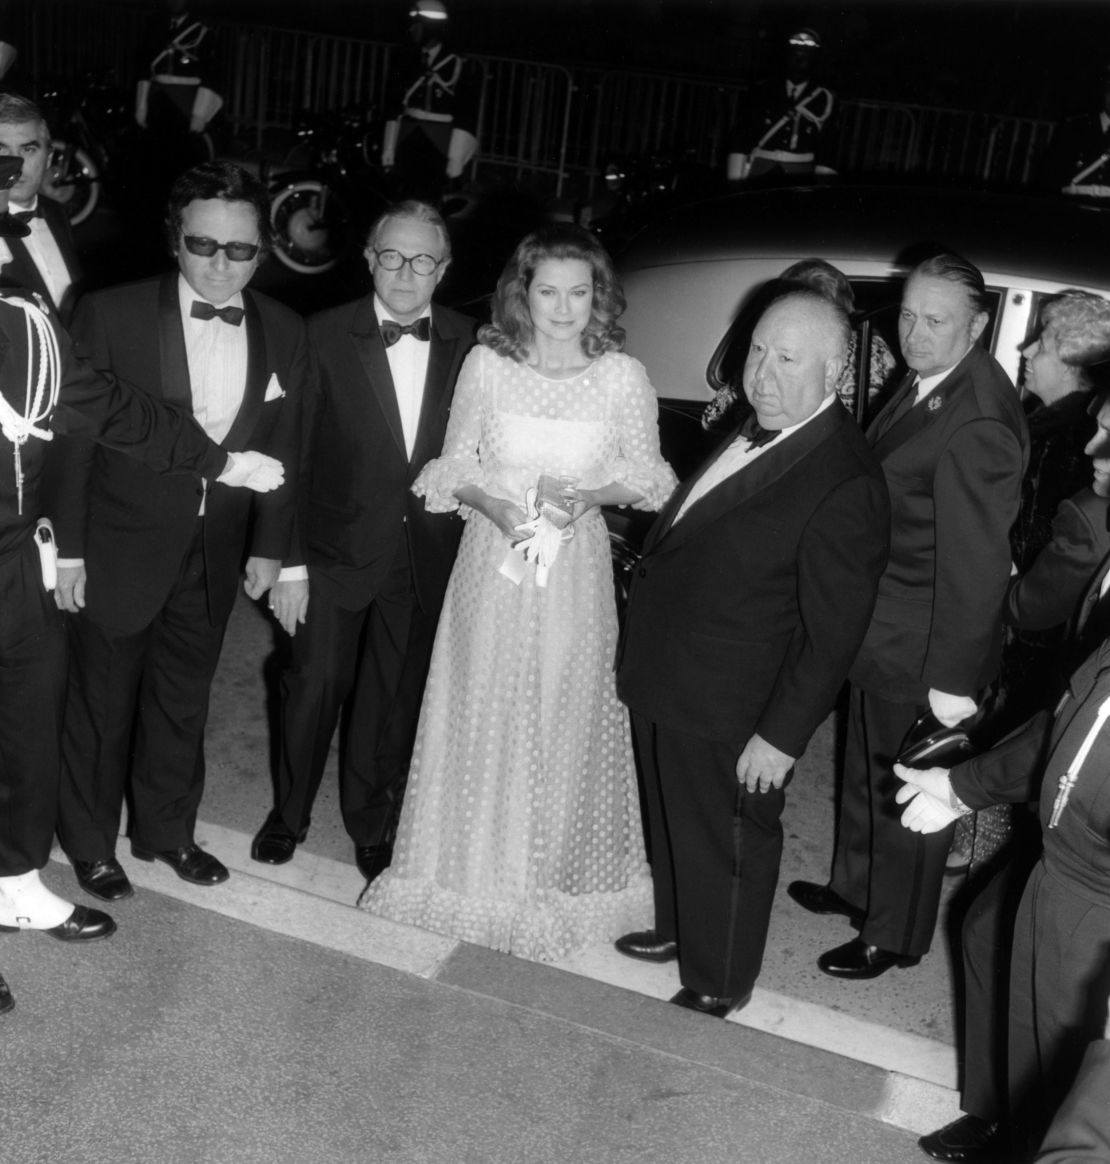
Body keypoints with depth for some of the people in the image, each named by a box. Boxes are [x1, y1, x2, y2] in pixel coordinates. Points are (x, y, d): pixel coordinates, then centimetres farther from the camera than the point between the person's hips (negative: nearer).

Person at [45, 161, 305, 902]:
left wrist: (270, 546, 5)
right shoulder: (112, 315, -13)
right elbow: (75, 437, -9)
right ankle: (91, 844, 32)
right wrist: (67, 547, -9)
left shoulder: (285, 334, -3)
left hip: (216, 556, 3)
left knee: (184, 702, 18)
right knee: (102, 702, 12)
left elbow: (284, 449, 4)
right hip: (121, 548, -3)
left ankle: (166, 830, 38)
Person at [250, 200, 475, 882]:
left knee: (396, 697, 15)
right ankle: (290, 813, 34)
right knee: (315, 686, 10)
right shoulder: (327, 337, -8)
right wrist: (290, 562, -12)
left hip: (427, 558, 2)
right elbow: (295, 457, -9)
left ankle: (373, 826, 35)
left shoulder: (468, 345, -4)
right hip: (339, 550, -1)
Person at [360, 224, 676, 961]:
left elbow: (647, 479, 3)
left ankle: (556, 880, 29)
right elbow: (454, 465, 4)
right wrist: (493, 506, -15)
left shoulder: (623, 377, -6)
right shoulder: (487, 364, -4)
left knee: (566, 717, 7)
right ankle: (473, 867, 31)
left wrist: (588, 495, -15)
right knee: (480, 713, 9)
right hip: (492, 561, 1)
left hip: (573, 569, -1)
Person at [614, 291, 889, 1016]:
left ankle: (718, 986, 36)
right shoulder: (748, 430, 2)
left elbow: (833, 631, -22)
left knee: (728, 848, 14)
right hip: (664, 687, 8)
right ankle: (678, 930, 52)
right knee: (673, 826, 27)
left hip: (730, 717, -8)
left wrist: (783, 736, -19)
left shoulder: (848, 485, -25)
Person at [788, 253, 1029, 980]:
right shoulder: (932, 382, 1)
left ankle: (895, 935, 32)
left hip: (921, 651, -9)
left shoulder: (977, 421, -29)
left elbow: (976, 563, -27)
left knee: (908, 795, 11)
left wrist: (953, 679, -23)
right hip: (881, 635, 9)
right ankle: (857, 888, 48)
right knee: (867, 772, 26)